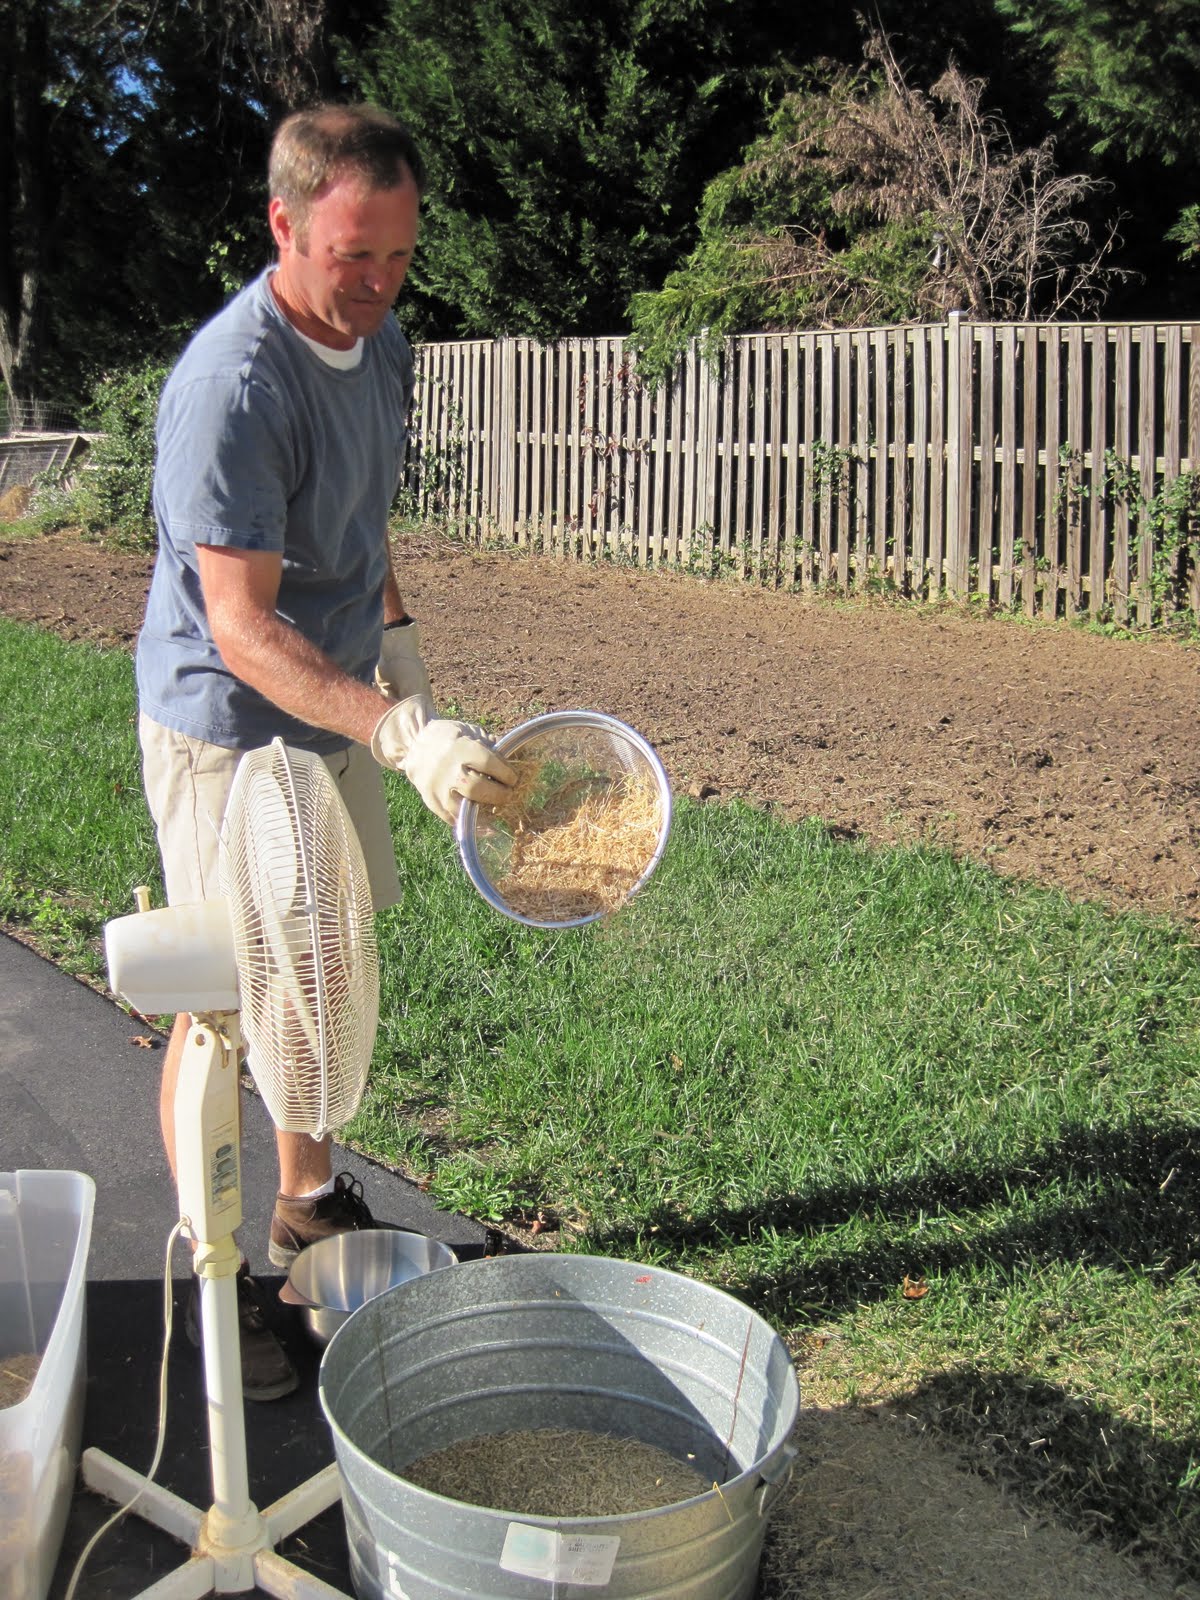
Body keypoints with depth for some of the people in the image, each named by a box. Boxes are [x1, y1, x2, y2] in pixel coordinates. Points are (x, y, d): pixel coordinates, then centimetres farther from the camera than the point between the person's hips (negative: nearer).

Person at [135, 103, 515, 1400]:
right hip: (228, 730, -8)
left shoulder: (380, 341, 2)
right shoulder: (231, 388, -27)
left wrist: (396, 640, 18)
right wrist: (403, 735, -40)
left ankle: (308, 1205, 37)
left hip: (333, 713, 8)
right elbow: (242, 629, -31)